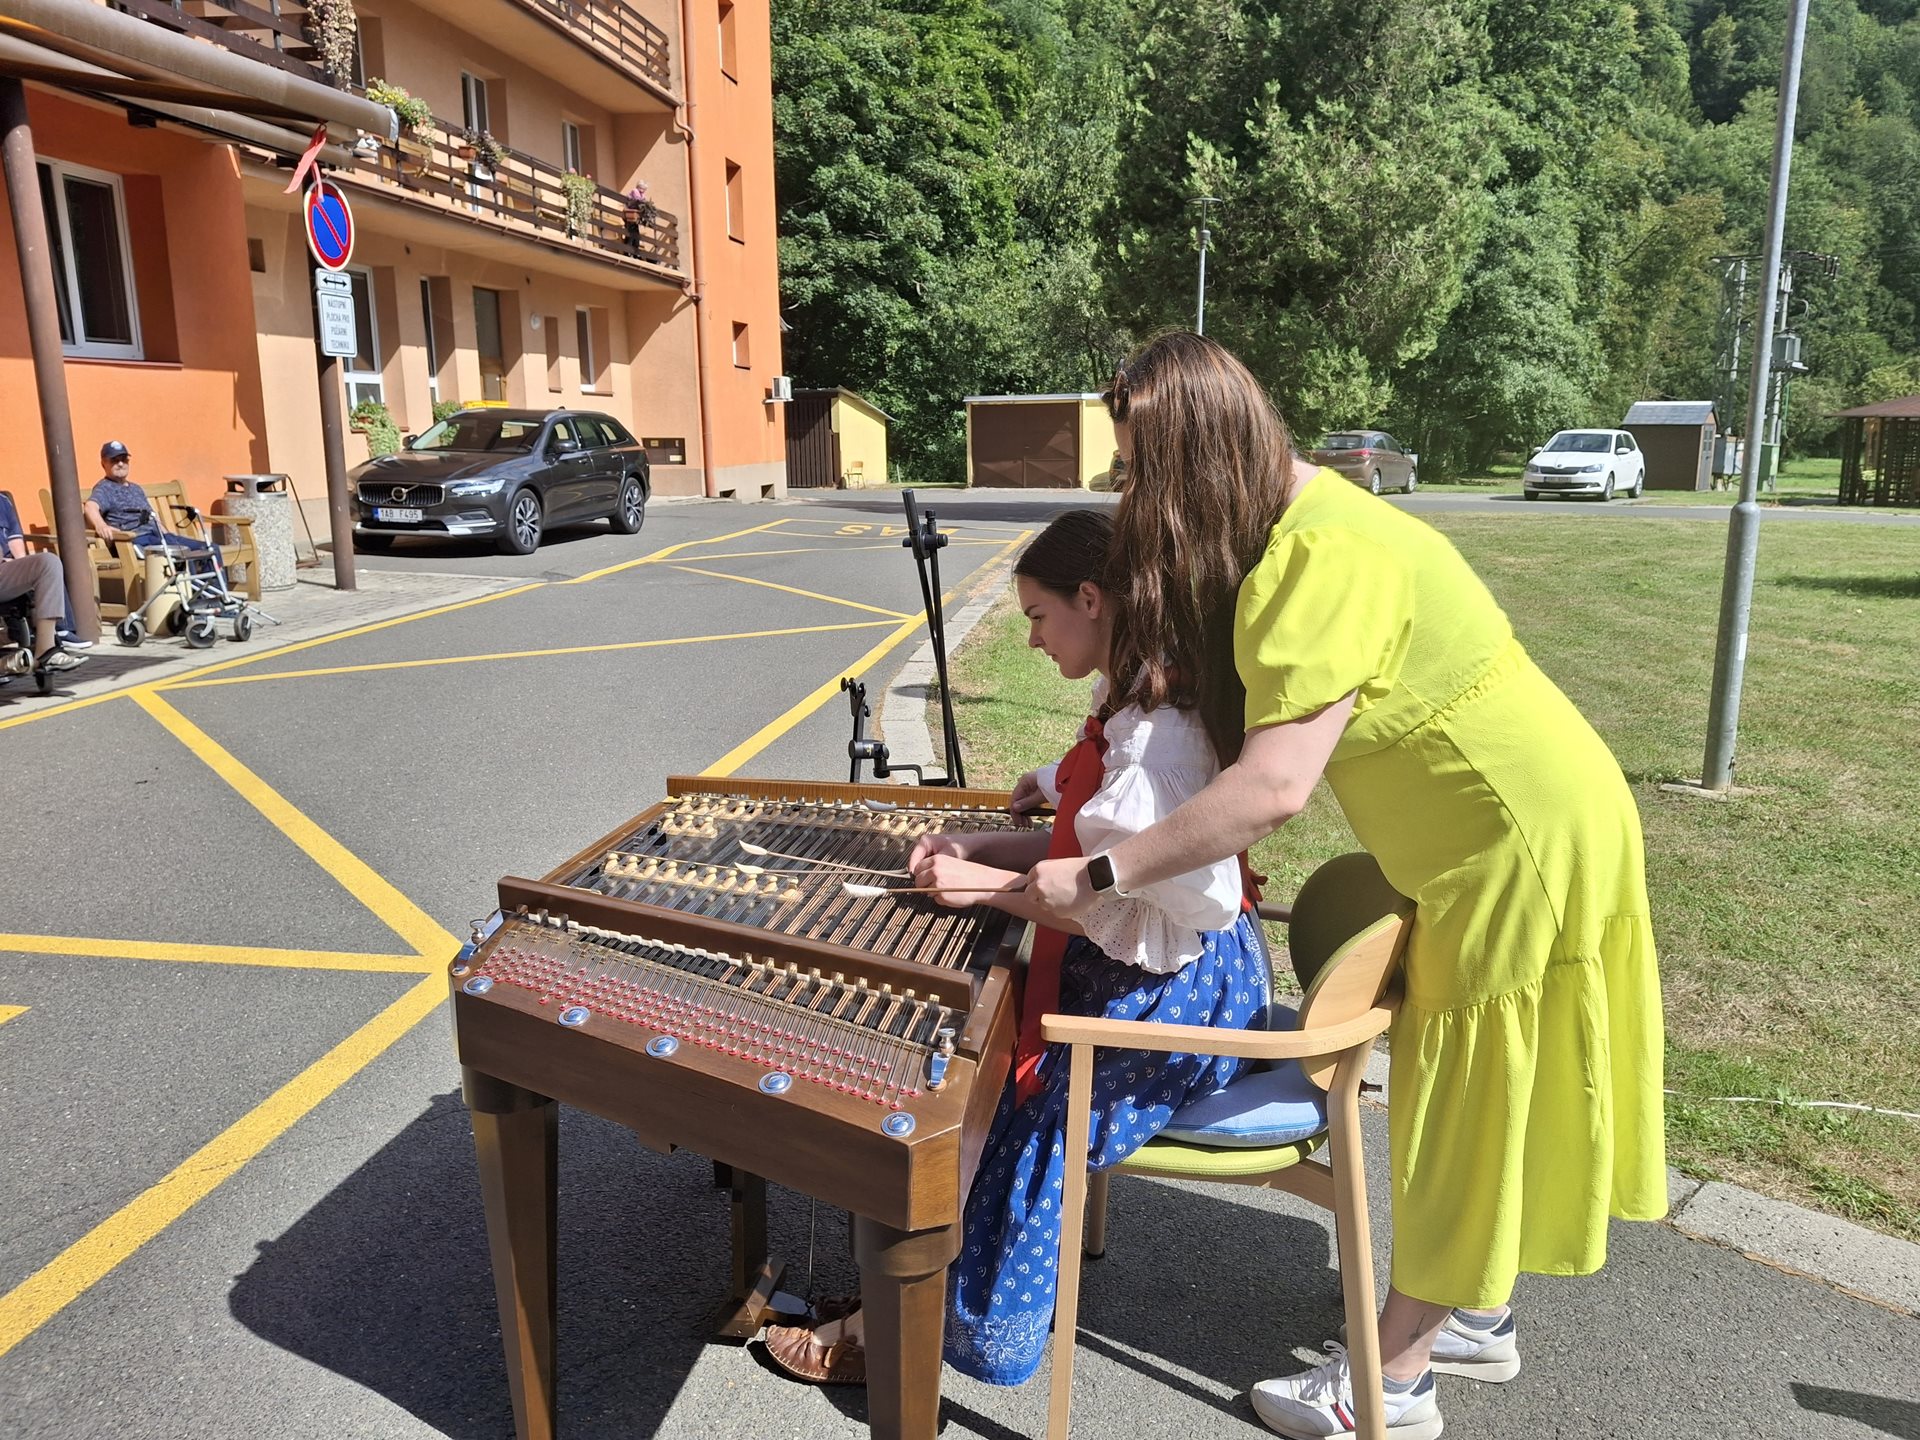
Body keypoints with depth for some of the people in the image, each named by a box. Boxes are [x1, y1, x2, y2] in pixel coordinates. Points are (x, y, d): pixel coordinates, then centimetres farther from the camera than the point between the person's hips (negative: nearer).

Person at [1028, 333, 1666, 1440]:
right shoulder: (1297, 525, 3)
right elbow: (1219, 712, 5)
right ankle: (1475, 1318, 39)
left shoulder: (1328, 558, -29)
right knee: (1472, 1095, 20)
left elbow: (1275, 786, -35)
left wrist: (1097, 877, -29)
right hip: (1505, 834, 9)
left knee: (1468, 1106, 5)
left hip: (1525, 844, -9)